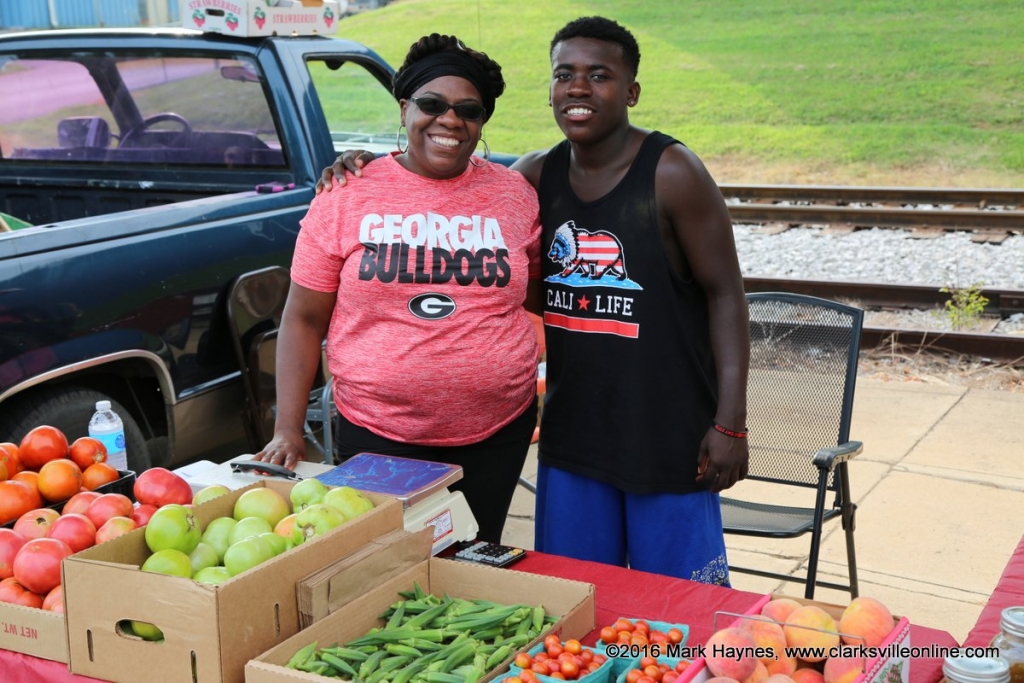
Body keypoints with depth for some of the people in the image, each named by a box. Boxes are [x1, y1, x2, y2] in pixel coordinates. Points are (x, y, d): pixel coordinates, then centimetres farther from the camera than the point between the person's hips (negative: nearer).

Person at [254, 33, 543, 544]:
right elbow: (303, 319, -1)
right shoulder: (348, 196, -3)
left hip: (496, 434, 2)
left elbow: (538, 292, 15)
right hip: (376, 435, -2)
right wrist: (288, 430, -7)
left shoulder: (515, 195, 2)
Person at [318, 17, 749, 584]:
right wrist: (373, 165, 0)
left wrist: (730, 422, -15)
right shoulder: (537, 175, 4)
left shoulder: (670, 173, -11)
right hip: (571, 434, 5)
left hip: (669, 434, -5)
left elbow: (725, 293, -10)